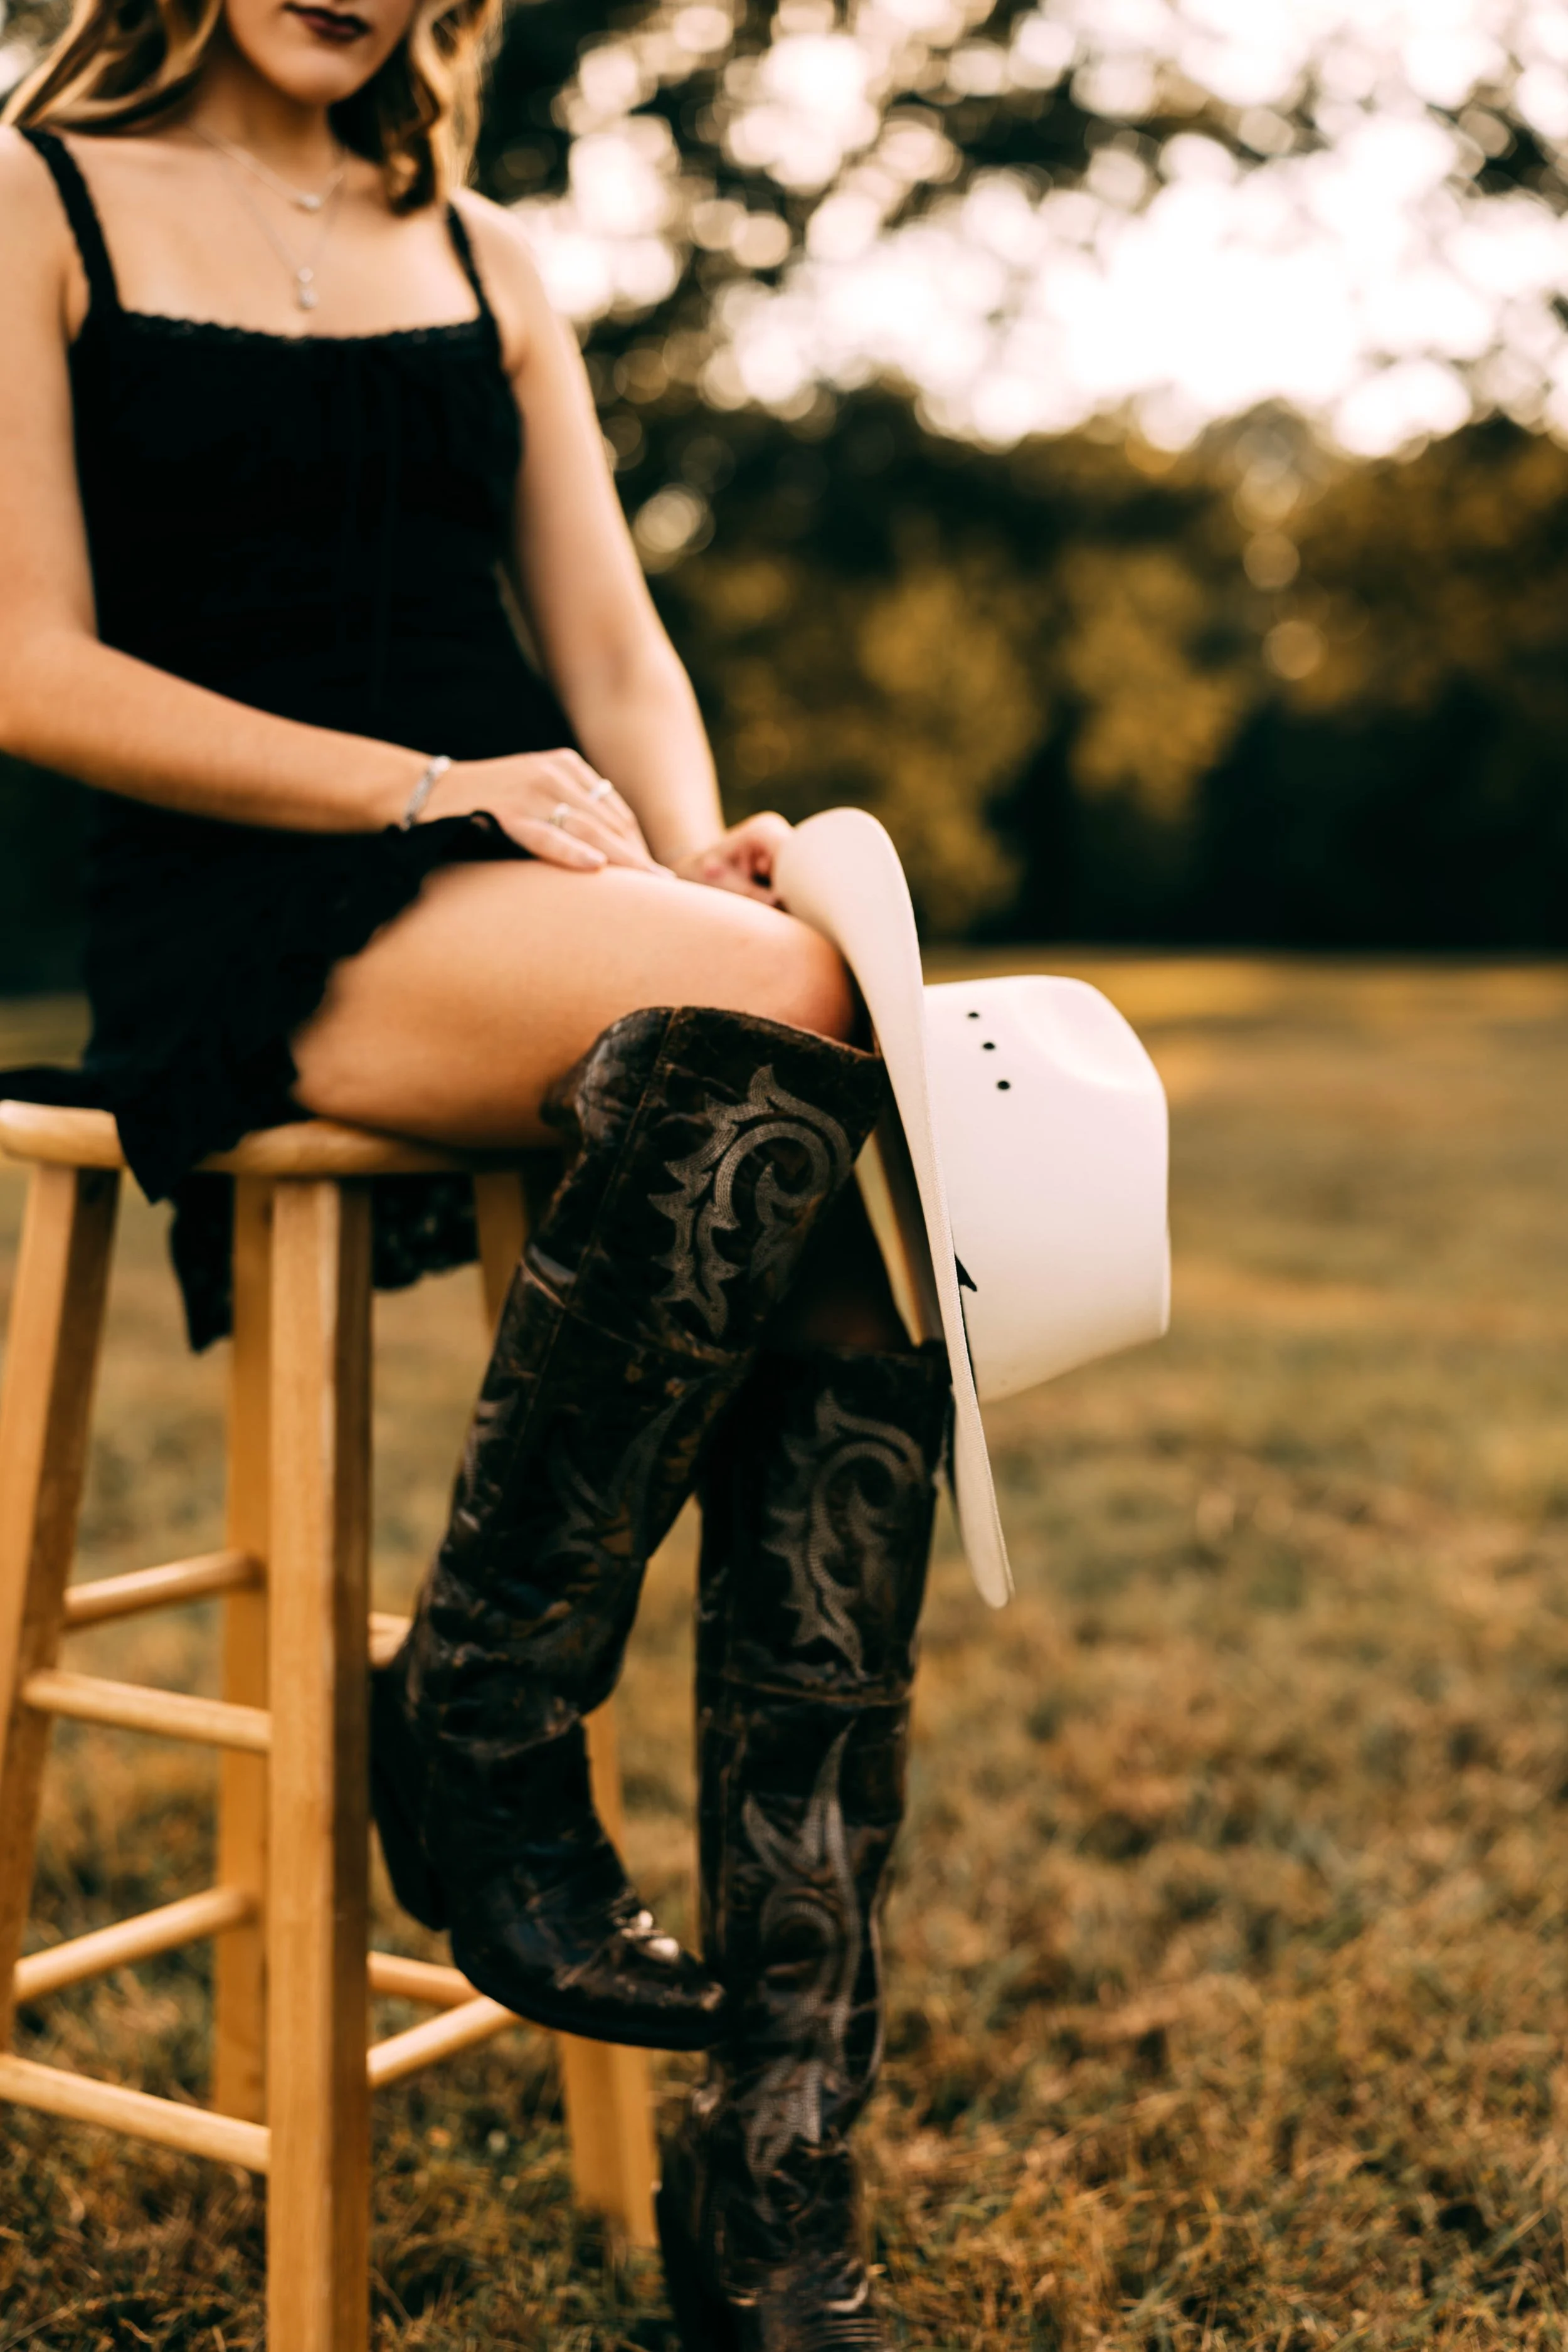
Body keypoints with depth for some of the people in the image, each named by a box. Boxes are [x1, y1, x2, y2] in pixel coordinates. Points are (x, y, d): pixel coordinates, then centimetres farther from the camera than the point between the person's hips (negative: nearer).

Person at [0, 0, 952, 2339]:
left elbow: (615, 651, 16)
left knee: (848, 1259, -27)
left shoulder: (482, 255, 24)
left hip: (542, 892, 5)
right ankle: (484, 1736, -16)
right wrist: (421, 788, -13)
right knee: (785, 1007, -33)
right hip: (248, 921, -4)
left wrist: (690, 862, -6)